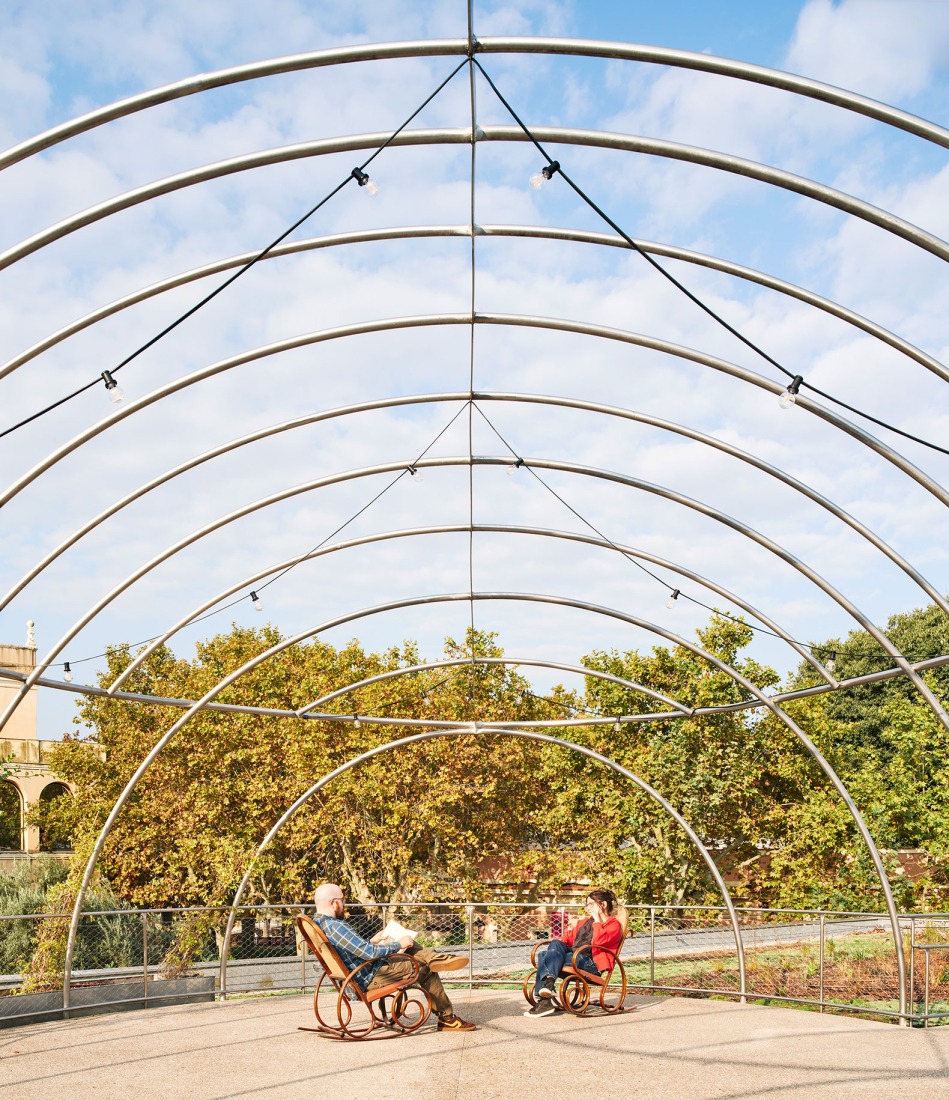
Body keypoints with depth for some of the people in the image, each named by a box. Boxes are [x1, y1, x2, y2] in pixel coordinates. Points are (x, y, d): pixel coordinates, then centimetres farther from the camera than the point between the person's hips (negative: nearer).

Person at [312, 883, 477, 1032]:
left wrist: (372, 941, 16)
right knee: (426, 970, 3)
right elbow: (369, 953, -29)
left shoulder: (318, 924, 4)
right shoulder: (336, 927, -29)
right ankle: (447, 1018, 15)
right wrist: (398, 944, -15)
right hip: (372, 980, -10)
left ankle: (434, 957, -2)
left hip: (355, 978, 10)